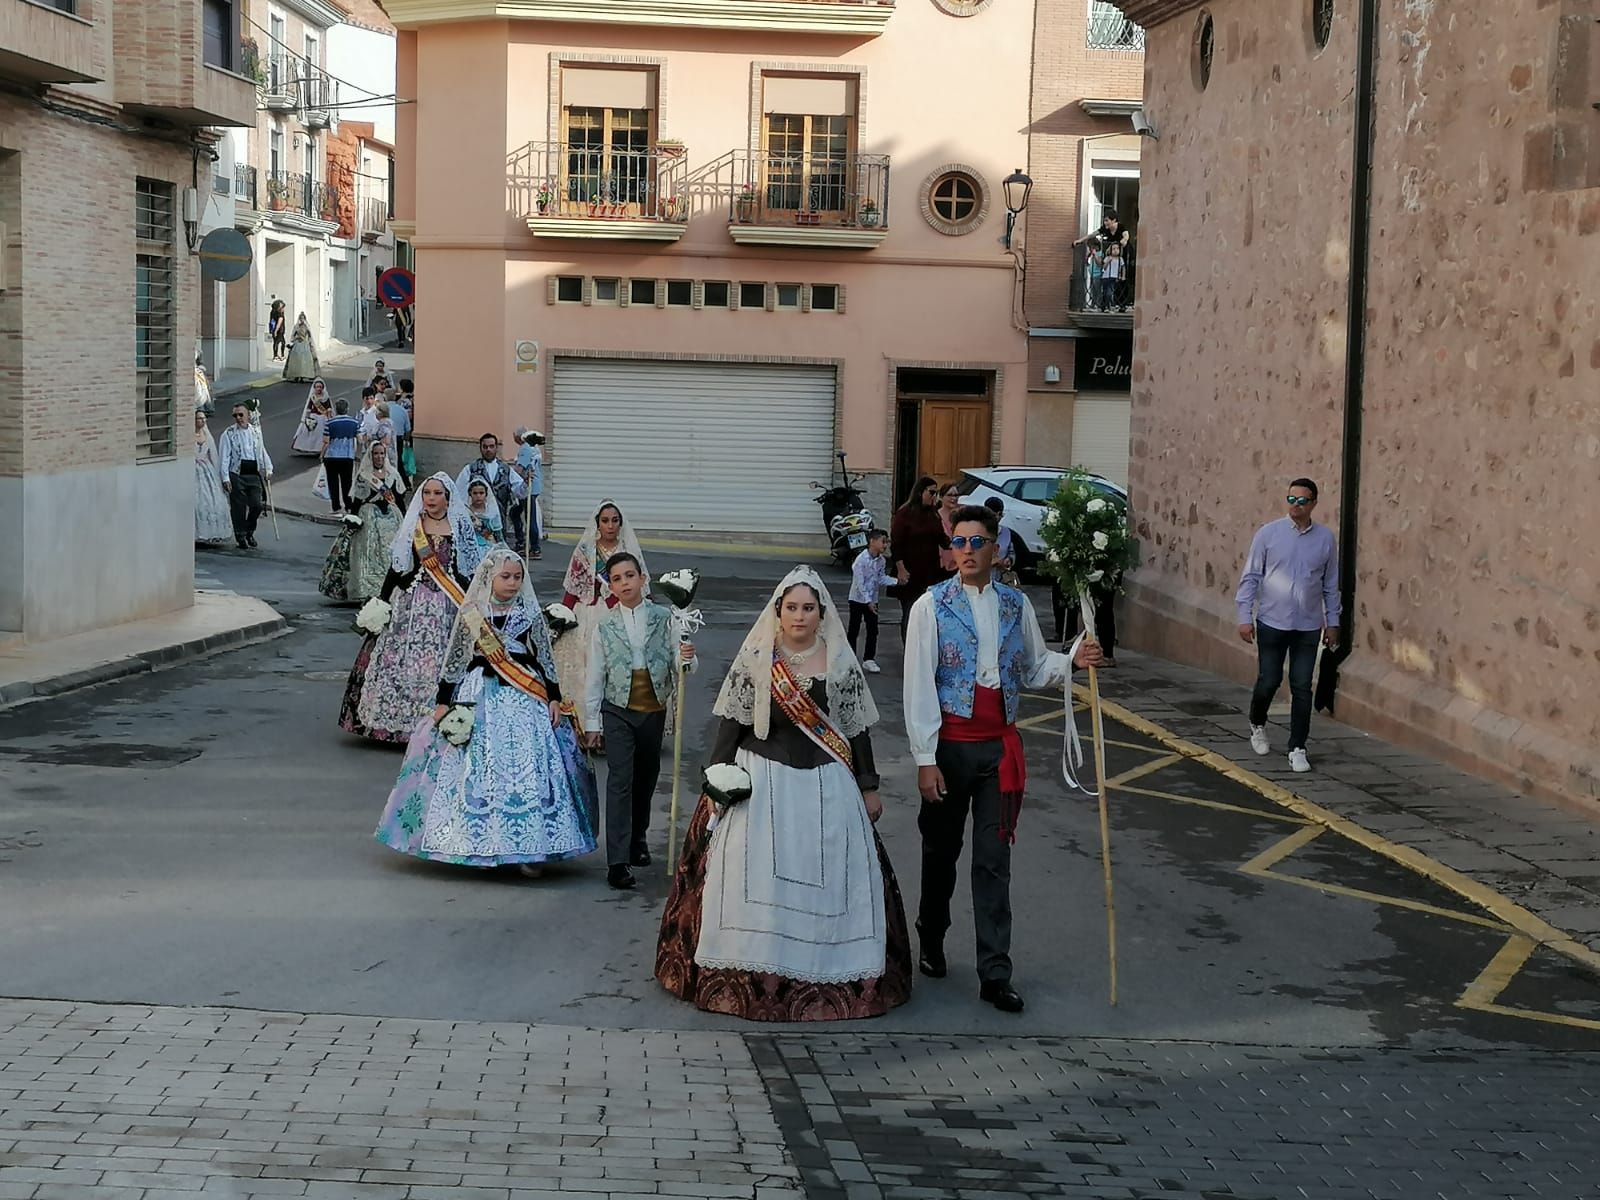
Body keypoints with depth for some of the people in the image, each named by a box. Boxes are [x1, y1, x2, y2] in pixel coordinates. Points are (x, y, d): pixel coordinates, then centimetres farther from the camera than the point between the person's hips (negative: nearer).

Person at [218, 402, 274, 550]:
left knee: (256, 505, -2)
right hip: (237, 474, -3)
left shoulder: (256, 432, 12)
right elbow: (224, 457, -4)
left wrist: (268, 469, 12)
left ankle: (249, 532, 20)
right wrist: (225, 478, -10)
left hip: (254, 473, 3)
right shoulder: (229, 434, -2)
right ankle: (241, 537, 10)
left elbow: (262, 452, 21)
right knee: (239, 508, -1)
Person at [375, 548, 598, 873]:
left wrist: (554, 698, 2)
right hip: (479, 696, 0)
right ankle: (476, 843, 10)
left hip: (525, 698, 0)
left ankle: (529, 847, -1)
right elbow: (455, 660, 5)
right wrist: (443, 701, 2)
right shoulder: (470, 614, 3)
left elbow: (545, 659, 8)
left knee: (529, 768, -5)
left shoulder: (531, 613, 5)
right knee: (477, 770, 0)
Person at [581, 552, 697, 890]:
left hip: (654, 710, 2)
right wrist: (591, 723, 2)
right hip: (618, 711, -2)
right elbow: (594, 677, 3)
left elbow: (678, 668, -1)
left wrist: (685, 658, -25)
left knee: (646, 778, 15)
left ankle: (638, 839, 37)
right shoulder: (604, 625, -2)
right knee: (620, 780, -11)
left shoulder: (663, 618, -1)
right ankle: (617, 862, -14)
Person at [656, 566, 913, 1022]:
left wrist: (869, 788, 9)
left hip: (826, 788, 1)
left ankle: (826, 977, 12)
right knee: (753, 877, -3)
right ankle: (751, 978, 6)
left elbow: (856, 728, 6)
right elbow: (731, 722, 0)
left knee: (828, 881, 2)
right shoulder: (754, 659, -3)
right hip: (760, 783, -1)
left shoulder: (841, 663, 1)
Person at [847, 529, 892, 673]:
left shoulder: (881, 561, 0)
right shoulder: (861, 560, -21)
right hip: (858, 599, -6)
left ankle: (869, 659, 10)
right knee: (854, 629, 5)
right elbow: (860, 583, -22)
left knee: (873, 630, 3)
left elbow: (882, 578, 6)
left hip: (872, 600, 6)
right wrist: (868, 601, -24)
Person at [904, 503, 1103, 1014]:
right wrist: (925, 759, -13)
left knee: (994, 859, 1)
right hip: (950, 745, -2)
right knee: (942, 850, 13)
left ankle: (995, 975, 2)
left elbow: (1034, 669, 14)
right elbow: (919, 686, -9)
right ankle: (932, 940, 36)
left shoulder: (1016, 605, 5)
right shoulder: (932, 607, -6)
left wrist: (1072, 661, -7)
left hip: (1000, 746, 2)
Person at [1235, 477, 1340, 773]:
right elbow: (1250, 577, -1)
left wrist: (1332, 621, 9)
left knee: (1302, 688, 1)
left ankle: (1297, 749, 9)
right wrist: (1245, 616, -5)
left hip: (1308, 627, 1)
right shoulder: (1268, 534, -4)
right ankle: (1257, 726, 35)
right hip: (1271, 623, -1)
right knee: (1268, 681, 6)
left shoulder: (1326, 538, 1)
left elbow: (1331, 583, 8)